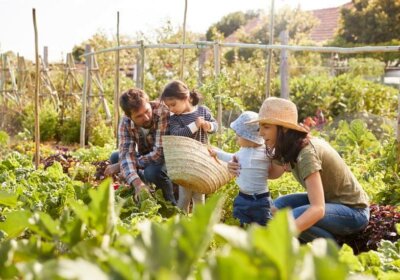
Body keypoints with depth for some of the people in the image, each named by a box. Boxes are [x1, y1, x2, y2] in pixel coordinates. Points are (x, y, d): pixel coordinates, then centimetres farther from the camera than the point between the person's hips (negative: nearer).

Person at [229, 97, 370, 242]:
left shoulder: (307, 153, -29)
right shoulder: (288, 147, -4)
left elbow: (318, 209, -37)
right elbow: (274, 172, 16)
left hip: (354, 211, -8)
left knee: (293, 218, -27)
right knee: (280, 205, -1)